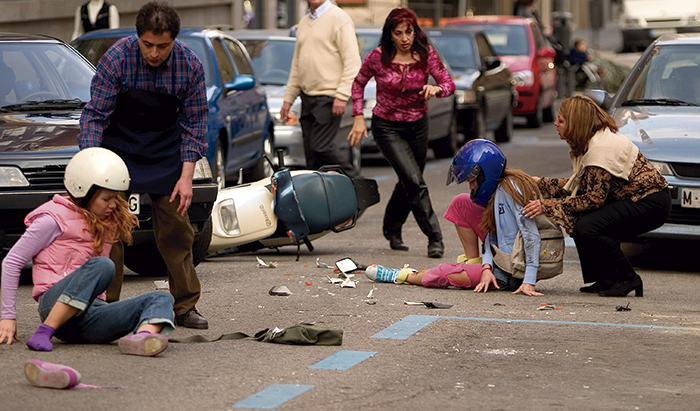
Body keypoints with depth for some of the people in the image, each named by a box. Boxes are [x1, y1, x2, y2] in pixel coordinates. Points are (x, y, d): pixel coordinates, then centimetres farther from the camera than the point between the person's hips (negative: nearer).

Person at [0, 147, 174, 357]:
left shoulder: (108, 222, 21)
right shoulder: (55, 219, 0)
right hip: (55, 305, -6)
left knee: (161, 299, -18)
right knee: (102, 265, -35)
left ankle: (143, 336, -54)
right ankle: (44, 332, -35)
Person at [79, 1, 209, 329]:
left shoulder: (190, 66, -15)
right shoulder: (117, 57, -21)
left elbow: (193, 123, -6)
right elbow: (95, 114, -17)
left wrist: (186, 176, -13)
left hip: (166, 152, 2)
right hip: (119, 148, -1)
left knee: (176, 229, 0)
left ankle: (185, 307, 10)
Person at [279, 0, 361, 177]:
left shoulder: (339, 18, -7)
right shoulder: (303, 23, 18)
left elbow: (352, 60, -13)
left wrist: (342, 95, -19)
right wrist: (288, 98, 19)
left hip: (328, 97, -8)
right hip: (308, 96, 8)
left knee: (321, 147, -12)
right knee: (311, 151, 5)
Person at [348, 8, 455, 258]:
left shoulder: (425, 54, -8)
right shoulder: (378, 57, -13)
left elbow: (449, 83, -8)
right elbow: (358, 84, 2)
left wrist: (436, 89, -31)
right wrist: (358, 118, -4)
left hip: (417, 125, 4)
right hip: (387, 127, -4)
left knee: (409, 183, 15)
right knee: (414, 181, -19)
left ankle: (392, 231, 38)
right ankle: (434, 237, -14)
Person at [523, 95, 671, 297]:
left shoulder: (602, 148, -22)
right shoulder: (590, 141, 9)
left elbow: (594, 199, -22)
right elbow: (577, 185, 14)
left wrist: (547, 205, -21)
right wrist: (539, 183, 14)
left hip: (651, 204, -11)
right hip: (632, 199, 11)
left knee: (587, 228, -23)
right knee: (580, 221, 6)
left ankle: (627, 279, -8)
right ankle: (604, 279, 11)